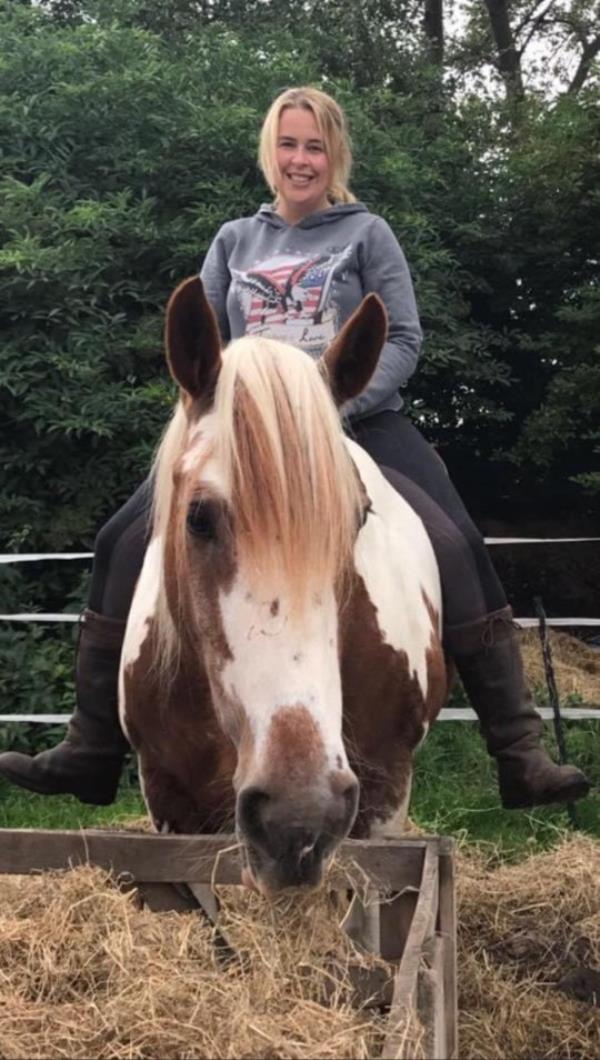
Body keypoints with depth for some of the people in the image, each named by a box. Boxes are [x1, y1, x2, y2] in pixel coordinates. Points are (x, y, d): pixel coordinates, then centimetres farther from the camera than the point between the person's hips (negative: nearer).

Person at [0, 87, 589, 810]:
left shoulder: (365, 233, 6)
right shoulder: (235, 241, 14)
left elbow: (402, 341, -2)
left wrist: (335, 406, -17)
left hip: (361, 426, -3)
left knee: (456, 549, -26)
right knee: (126, 544, -13)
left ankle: (520, 758, -20)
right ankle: (90, 754, -5)